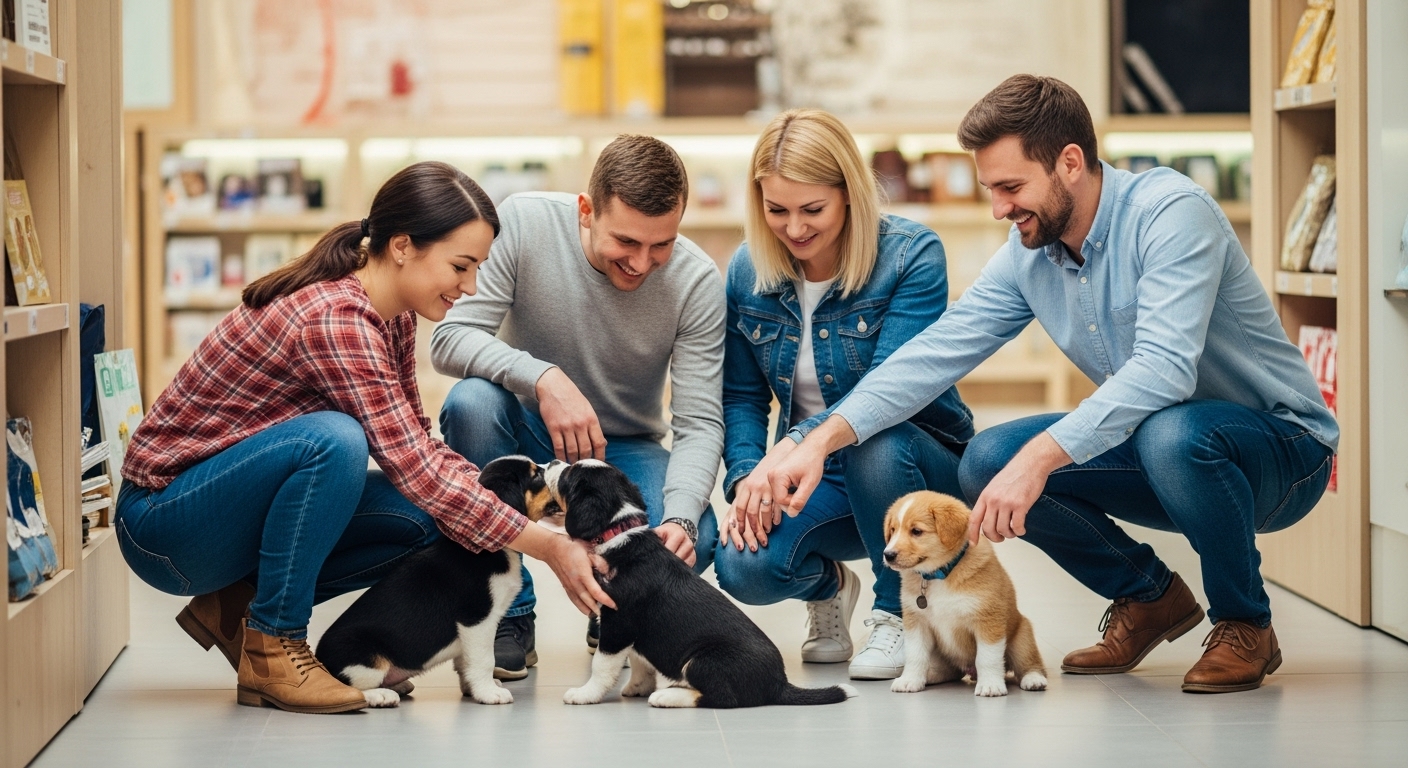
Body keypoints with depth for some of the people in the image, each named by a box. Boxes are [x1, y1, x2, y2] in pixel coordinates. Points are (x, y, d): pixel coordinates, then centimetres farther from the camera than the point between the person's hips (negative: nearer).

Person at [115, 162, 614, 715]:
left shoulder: (393, 315, 1)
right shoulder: (334, 319, -27)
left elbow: (414, 444, 10)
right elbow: (412, 467, -31)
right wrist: (550, 549, -29)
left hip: (242, 509, 9)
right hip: (162, 519, -9)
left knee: (425, 519, -8)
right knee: (334, 440, -33)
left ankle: (237, 606, 4)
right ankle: (271, 650, -18)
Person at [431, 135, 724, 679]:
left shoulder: (697, 281, -17)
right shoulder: (524, 223, -20)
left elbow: (699, 422, -18)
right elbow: (449, 339, -24)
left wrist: (680, 517, -37)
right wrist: (543, 378, -42)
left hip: (623, 450, 0)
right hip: (527, 433, 0)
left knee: (693, 538, -30)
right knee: (471, 401, -34)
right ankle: (509, 621, -18)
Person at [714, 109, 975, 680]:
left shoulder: (912, 255, -16)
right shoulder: (746, 271, -2)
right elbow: (741, 396, 4)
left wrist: (794, 446, -39)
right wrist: (746, 480, -16)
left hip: (921, 467, -3)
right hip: (815, 481, 3)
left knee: (873, 441, -39)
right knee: (744, 567, -28)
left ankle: (899, 614, -12)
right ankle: (828, 586, 12)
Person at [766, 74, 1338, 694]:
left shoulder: (1170, 213, -24)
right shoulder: (1027, 255, -1)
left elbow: (1163, 369, -36)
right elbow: (936, 352, -3)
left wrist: (1038, 458, -43)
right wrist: (824, 440, -17)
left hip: (1279, 444, -7)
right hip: (1149, 445, 7)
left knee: (1170, 435, -39)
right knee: (986, 463, -11)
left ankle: (1246, 626, -12)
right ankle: (1148, 596, 10)